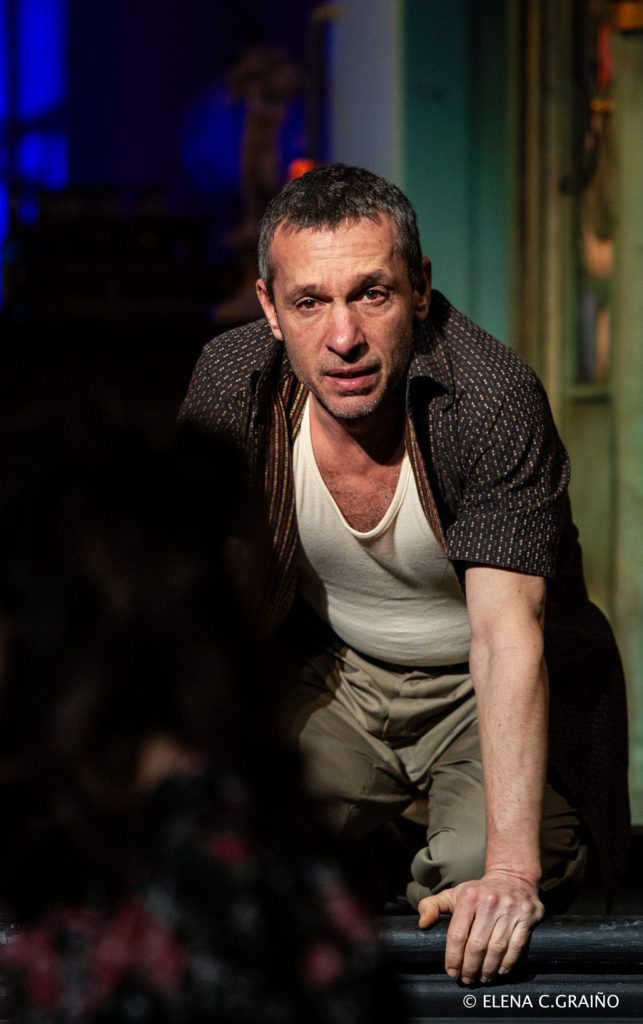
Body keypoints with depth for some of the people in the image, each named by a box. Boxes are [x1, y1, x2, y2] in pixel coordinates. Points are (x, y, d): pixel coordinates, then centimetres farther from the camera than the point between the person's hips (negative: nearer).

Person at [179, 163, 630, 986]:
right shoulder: (230, 385, -18)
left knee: (479, 888, -25)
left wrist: (511, 865, -45)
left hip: (483, 693, -3)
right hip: (336, 676, 3)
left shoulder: (492, 400, -29)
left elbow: (507, 636, -36)